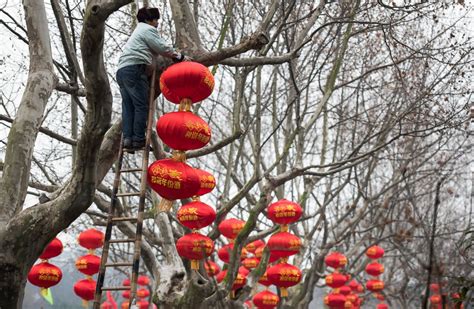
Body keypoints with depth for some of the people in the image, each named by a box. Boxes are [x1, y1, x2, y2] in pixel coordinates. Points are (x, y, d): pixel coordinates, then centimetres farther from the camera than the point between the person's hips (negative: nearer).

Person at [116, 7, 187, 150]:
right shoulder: (148, 29, 4)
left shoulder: (138, 31, 35)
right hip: (134, 69, -10)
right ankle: (138, 139, -14)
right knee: (141, 105, -10)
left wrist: (173, 54, 24)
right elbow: (162, 48, -1)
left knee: (128, 106, 2)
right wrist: (179, 56, 11)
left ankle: (127, 138, -7)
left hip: (122, 70, 10)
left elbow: (155, 50, 30)